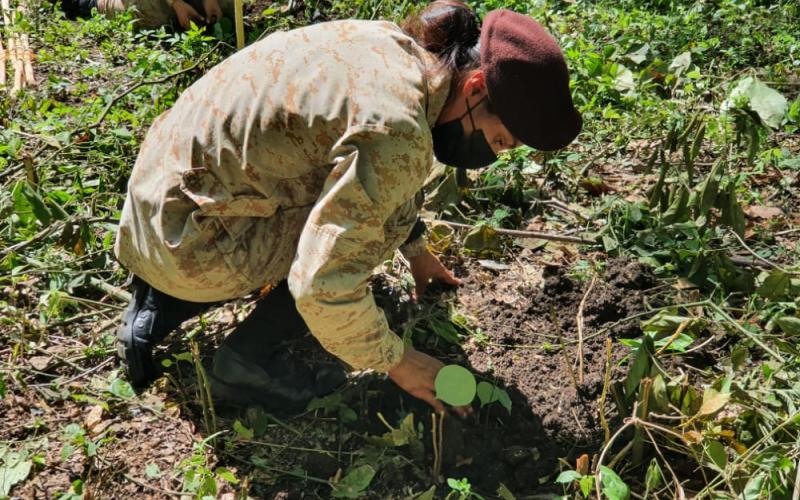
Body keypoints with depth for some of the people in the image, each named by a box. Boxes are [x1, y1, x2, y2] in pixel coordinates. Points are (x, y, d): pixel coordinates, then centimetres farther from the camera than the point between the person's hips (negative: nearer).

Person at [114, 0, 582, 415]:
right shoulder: (398, 133, -28)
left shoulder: (395, 44, 0)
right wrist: (396, 361, -12)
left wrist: (415, 247, 24)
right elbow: (323, 289, -28)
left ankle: (162, 307, 21)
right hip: (192, 235, -9)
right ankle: (249, 359, 2)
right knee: (380, 227, -11)